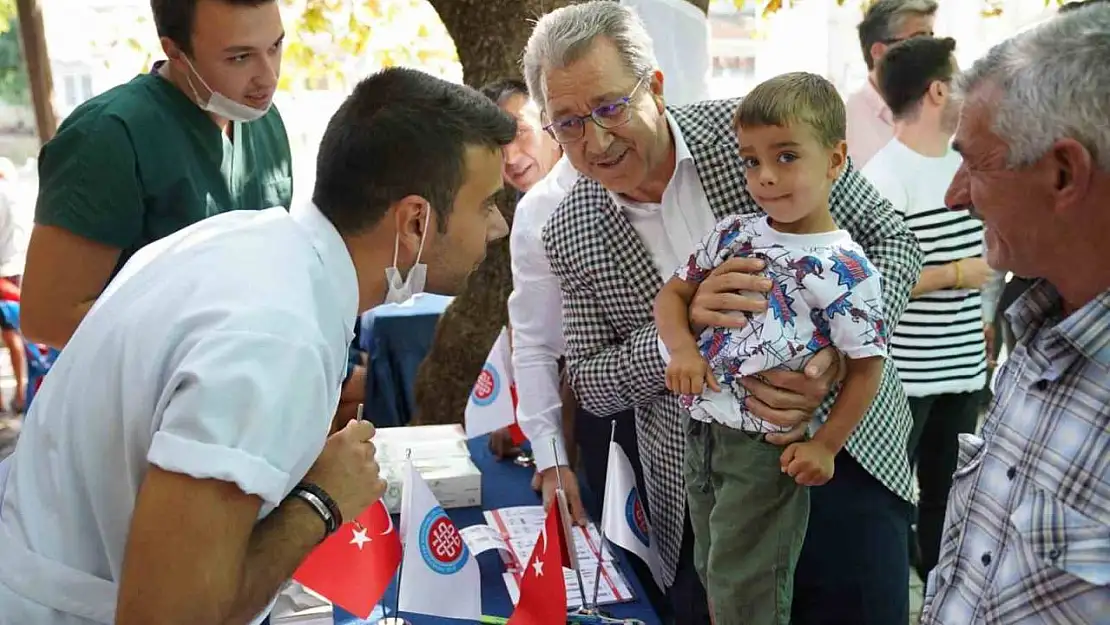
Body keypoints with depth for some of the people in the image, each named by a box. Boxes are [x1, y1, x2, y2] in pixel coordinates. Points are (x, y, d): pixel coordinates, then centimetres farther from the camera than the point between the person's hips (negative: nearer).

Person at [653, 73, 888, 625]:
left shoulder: (843, 268, -15)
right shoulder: (734, 233, 2)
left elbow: (867, 365, -11)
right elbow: (673, 292, 8)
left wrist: (825, 446, -14)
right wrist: (681, 347, -11)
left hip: (768, 449, -6)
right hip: (700, 431, 6)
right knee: (712, 575, 24)